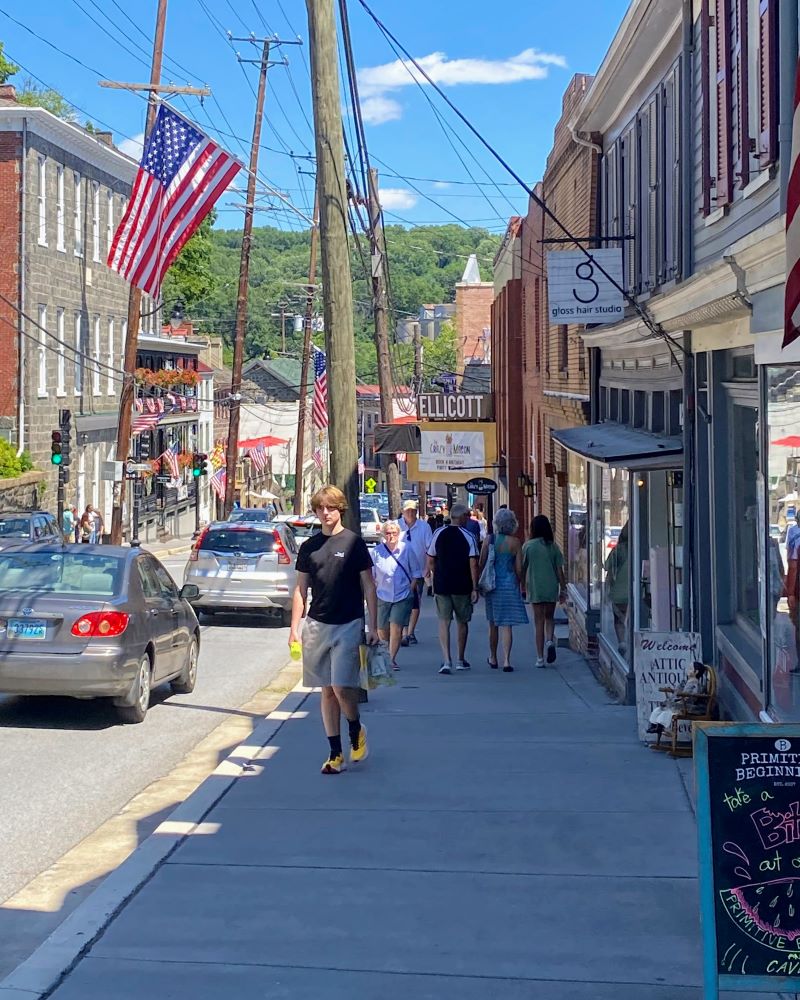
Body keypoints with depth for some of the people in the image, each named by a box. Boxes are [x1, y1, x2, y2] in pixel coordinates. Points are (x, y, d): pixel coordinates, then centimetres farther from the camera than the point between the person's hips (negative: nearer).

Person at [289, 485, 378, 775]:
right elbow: (301, 589, 13)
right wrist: (294, 627, 6)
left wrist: (373, 627, -4)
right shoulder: (309, 547, 9)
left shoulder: (354, 542, -2)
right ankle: (335, 754, 12)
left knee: (341, 687, -11)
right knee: (327, 690, 6)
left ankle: (356, 731, 18)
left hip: (348, 625, -4)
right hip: (316, 625, 4)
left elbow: (368, 587, 0)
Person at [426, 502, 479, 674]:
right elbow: (473, 564, -10)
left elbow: (430, 561, 3)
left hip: (441, 585, 1)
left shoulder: (438, 533, 1)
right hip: (462, 587, -1)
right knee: (462, 622, 14)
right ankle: (460, 660, 24)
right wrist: (475, 588, -5)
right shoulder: (468, 536, -7)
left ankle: (446, 661, -12)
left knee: (444, 622, 2)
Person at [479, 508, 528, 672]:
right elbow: (518, 568, -4)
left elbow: (481, 564, -2)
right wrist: (519, 583, 12)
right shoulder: (514, 542, -7)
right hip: (510, 585, -2)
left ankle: (493, 658, 28)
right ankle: (506, 660, -8)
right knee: (507, 624, -1)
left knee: (493, 624, 16)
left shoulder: (488, 540, -4)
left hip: (492, 584, 2)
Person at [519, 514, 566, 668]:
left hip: (535, 588, -2)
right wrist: (563, 588, 10)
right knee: (549, 617, 20)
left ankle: (540, 657, 3)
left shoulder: (528, 546, -5)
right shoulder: (553, 547, 0)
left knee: (539, 620, 4)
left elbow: (521, 569, -2)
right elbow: (559, 570, 1)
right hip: (551, 587, 2)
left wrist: (521, 586, 11)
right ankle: (549, 641, -8)